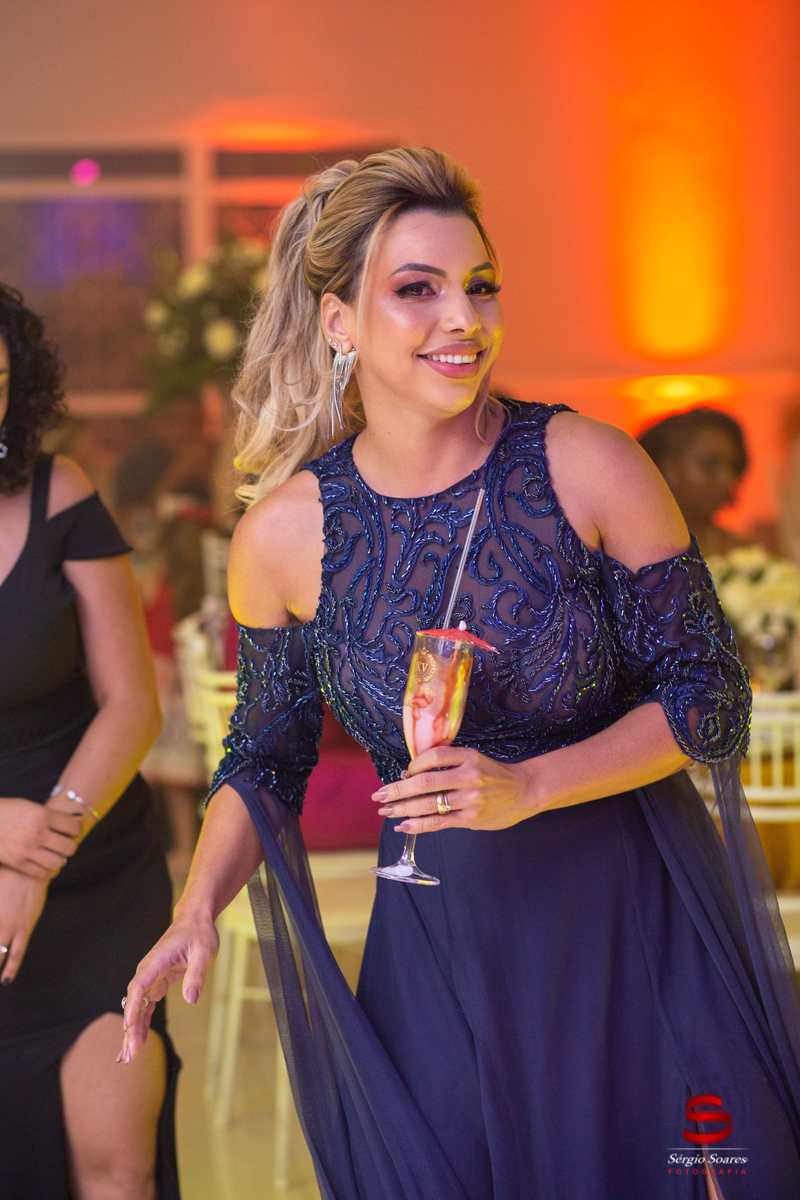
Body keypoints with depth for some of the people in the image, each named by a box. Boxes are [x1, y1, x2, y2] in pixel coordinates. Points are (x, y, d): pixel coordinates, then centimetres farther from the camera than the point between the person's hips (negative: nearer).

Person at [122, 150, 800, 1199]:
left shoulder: (588, 466, -12)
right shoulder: (284, 532, -7)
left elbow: (711, 699, -7)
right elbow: (266, 757, 7)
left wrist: (528, 786, -20)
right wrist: (199, 908, -9)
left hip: (640, 916, -1)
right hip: (437, 944, 1)